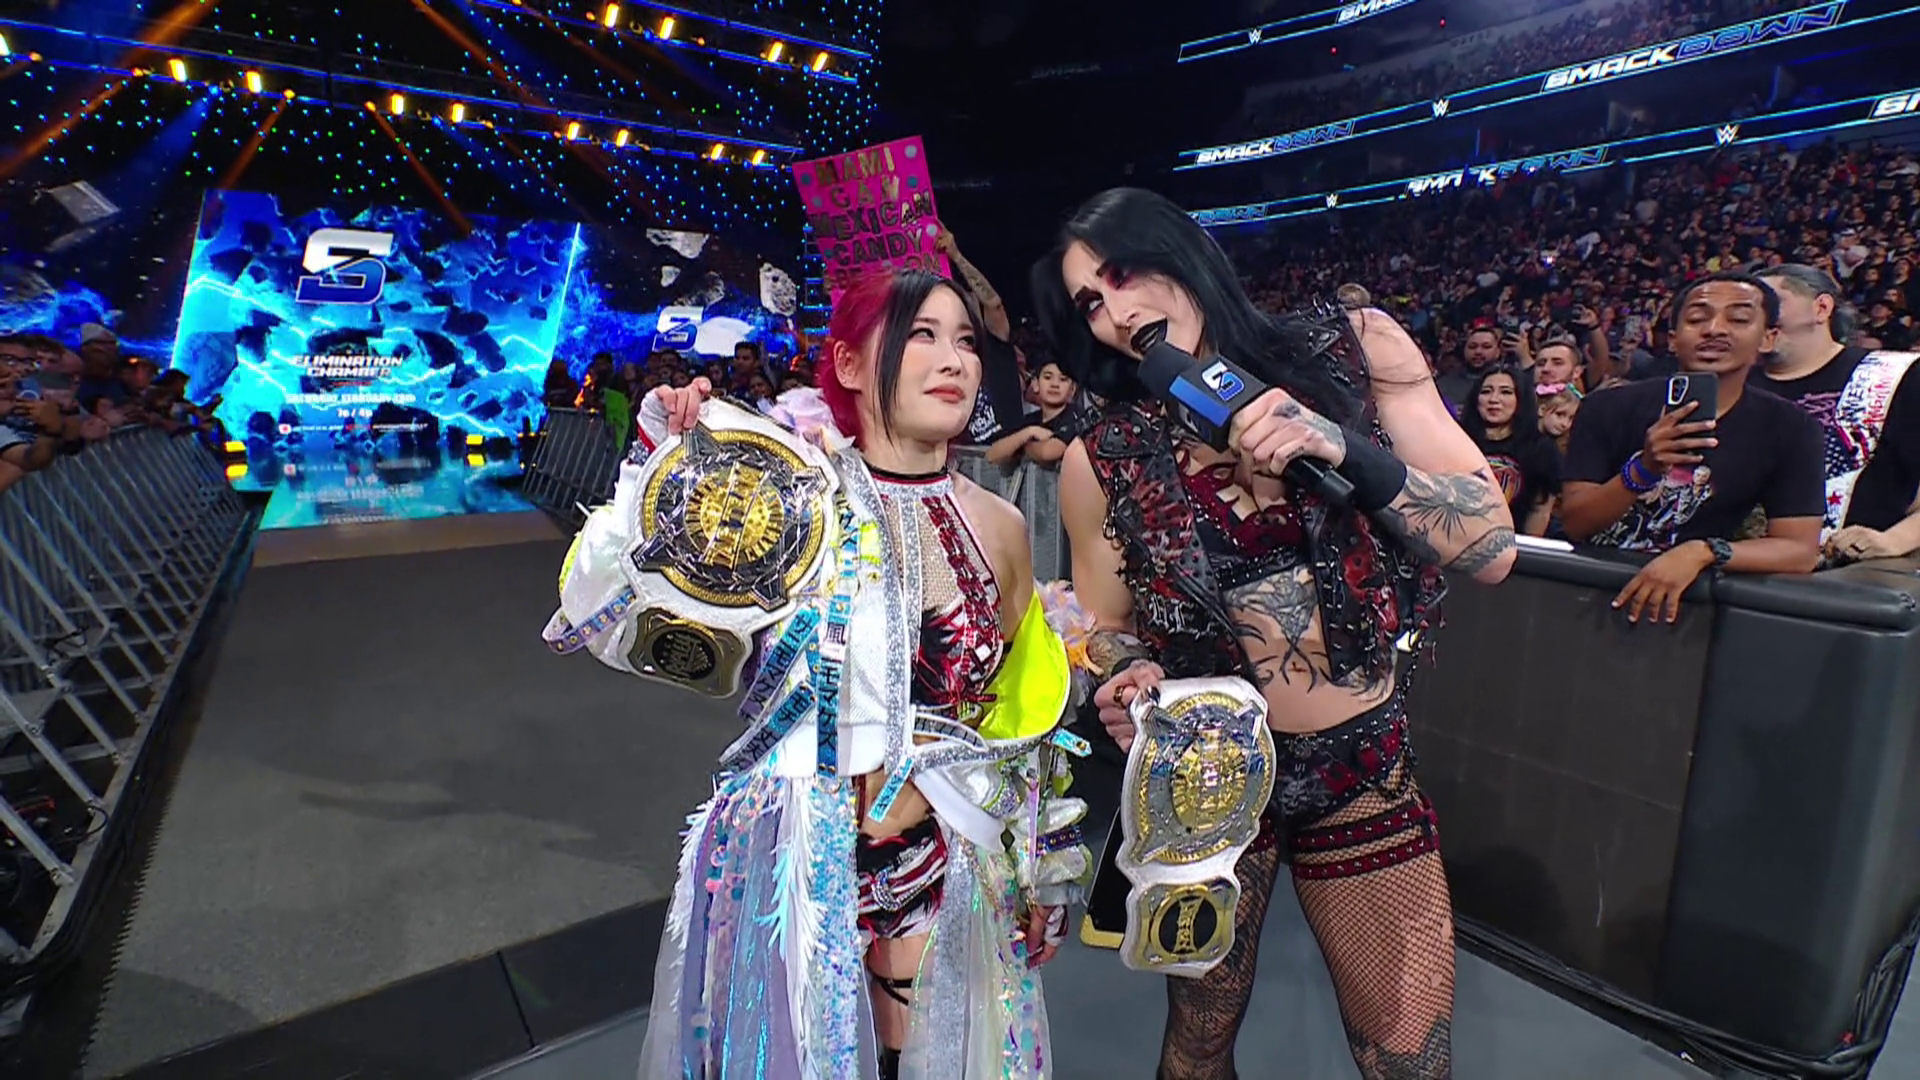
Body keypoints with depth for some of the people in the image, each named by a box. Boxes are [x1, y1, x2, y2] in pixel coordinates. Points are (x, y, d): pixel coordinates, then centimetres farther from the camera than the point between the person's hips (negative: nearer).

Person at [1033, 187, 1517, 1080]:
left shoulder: (1353, 349, -6)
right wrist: (1134, 680, -19)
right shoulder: (1102, 462, -8)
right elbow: (1109, 633, 3)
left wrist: (1345, 449, -24)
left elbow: (1491, 547, -9)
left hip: (1366, 771, 1)